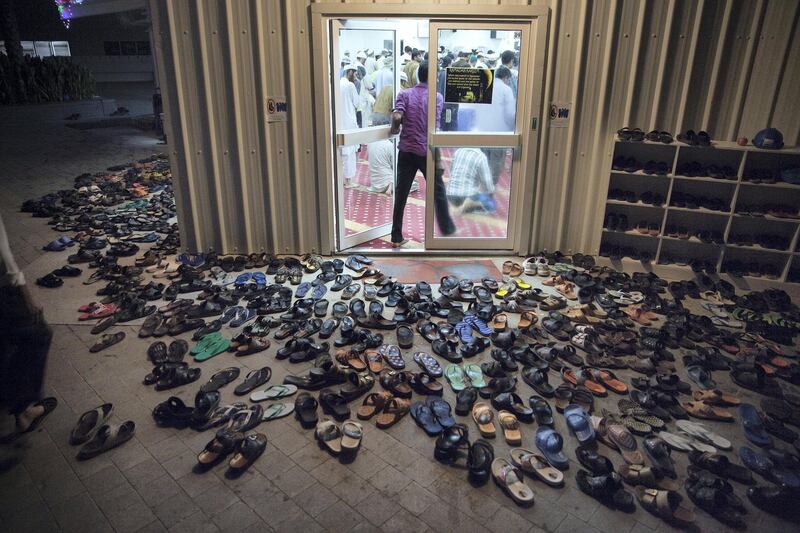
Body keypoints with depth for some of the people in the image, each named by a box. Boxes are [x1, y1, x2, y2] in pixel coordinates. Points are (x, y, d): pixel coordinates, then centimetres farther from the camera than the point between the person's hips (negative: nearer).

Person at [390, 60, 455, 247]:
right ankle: (447, 229, 25)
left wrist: (394, 130, 7)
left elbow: (397, 117, -15)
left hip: (406, 151, 2)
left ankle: (396, 238, 10)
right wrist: (438, 159, -7)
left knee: (401, 195, 7)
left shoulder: (405, 94, 2)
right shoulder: (437, 97, -3)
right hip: (427, 152, -2)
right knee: (438, 193, 13)